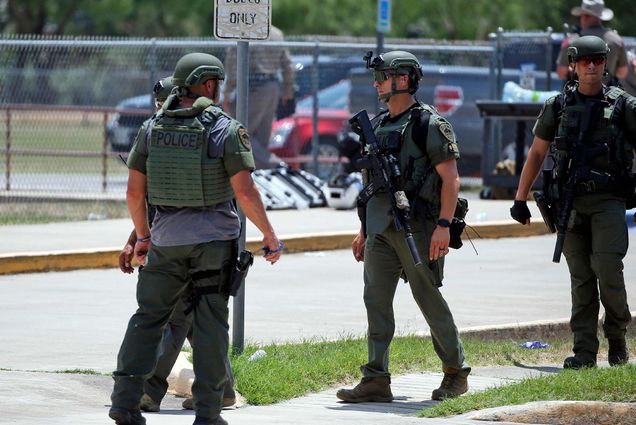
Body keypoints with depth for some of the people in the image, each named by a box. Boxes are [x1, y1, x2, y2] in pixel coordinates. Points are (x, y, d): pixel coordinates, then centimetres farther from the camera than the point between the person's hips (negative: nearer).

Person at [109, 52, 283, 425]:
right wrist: (270, 236, -3)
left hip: (167, 240, 3)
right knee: (211, 325, 3)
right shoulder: (227, 130, -9)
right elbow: (245, 191, -14)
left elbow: (134, 191, 6)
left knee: (148, 317, 10)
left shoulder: (152, 129, 3)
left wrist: (142, 235, 20)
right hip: (215, 239, -3)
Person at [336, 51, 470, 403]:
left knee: (429, 299, 0)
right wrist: (364, 230, 18)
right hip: (380, 227, 7)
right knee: (376, 299, -1)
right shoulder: (378, 125, 16)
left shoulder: (428, 124, -8)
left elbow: (451, 179, -11)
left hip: (416, 225, -7)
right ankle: (376, 380, -2)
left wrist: (444, 225, -19)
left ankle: (456, 373, 14)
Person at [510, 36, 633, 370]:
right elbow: (536, 154, 15)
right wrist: (520, 200, 13)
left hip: (609, 201, -2)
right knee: (581, 278, 3)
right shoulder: (558, 106, 7)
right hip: (571, 202, 2)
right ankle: (584, 351, 6)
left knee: (607, 267, -15)